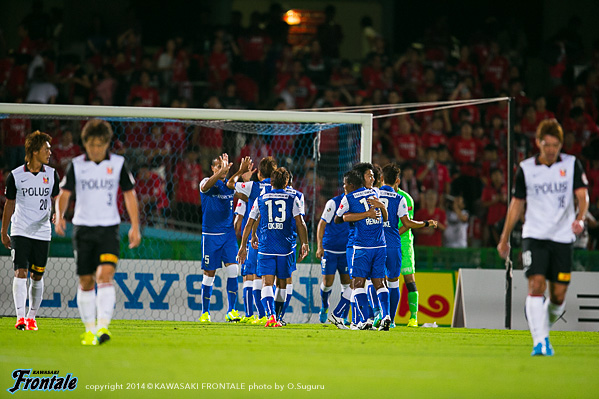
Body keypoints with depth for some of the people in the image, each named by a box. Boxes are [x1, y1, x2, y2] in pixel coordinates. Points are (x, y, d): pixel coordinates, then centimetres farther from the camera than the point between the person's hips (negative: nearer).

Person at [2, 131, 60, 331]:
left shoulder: (52, 174, 3)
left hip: (42, 232, 2)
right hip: (20, 231, -2)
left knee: (37, 276, 6)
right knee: (20, 273, -13)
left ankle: (32, 316, 18)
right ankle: (20, 317, -18)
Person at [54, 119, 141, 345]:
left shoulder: (118, 164, 2)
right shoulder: (76, 165, 3)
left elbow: (129, 194, 9)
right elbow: (64, 193, 2)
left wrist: (135, 226, 3)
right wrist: (59, 216, -17)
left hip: (109, 227, -1)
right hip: (83, 227, 1)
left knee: (105, 274, -19)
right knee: (86, 282, 4)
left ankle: (103, 327, -27)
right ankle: (89, 329, 16)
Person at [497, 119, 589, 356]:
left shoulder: (571, 165, 3)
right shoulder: (526, 169, 3)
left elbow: (582, 195, -4)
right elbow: (517, 203, 12)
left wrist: (580, 218, -25)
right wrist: (505, 238, 15)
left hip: (563, 238, 1)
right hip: (534, 236, -1)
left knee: (558, 295, 0)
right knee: (536, 285, -19)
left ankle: (544, 326, 30)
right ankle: (540, 342, -20)